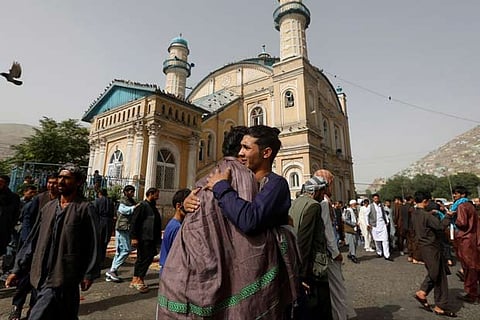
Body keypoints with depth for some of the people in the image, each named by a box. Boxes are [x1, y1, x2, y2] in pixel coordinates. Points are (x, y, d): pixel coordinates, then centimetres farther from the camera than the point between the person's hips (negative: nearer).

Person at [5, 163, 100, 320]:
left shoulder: (85, 209, -10)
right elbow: (33, 240, 13)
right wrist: (18, 270, 10)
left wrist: (89, 274, -8)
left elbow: (93, 244, -9)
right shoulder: (48, 207, 8)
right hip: (41, 276, 6)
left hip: (63, 278, -6)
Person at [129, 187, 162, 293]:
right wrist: (134, 237, -21)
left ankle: (135, 280, 24)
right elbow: (134, 222, -17)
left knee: (141, 259, 14)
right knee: (147, 258, -6)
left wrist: (158, 239, 23)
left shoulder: (153, 207, 17)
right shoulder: (142, 206, -12)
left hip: (151, 239, 10)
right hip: (144, 239, -10)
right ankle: (139, 280, 5)